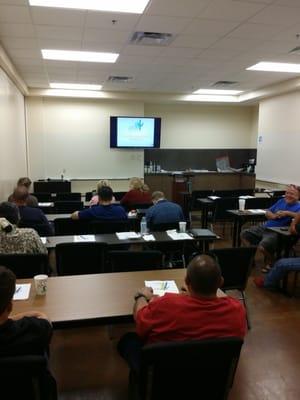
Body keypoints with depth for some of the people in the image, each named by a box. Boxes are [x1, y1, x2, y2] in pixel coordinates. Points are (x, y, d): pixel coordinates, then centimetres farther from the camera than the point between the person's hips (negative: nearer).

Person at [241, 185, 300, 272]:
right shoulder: (281, 201, 15)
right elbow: (267, 213, 19)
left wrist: (287, 213, -24)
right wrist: (274, 216, -3)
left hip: (278, 232, -8)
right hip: (265, 227, 8)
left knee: (262, 246, -31)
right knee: (244, 234, 1)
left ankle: (270, 262, 2)